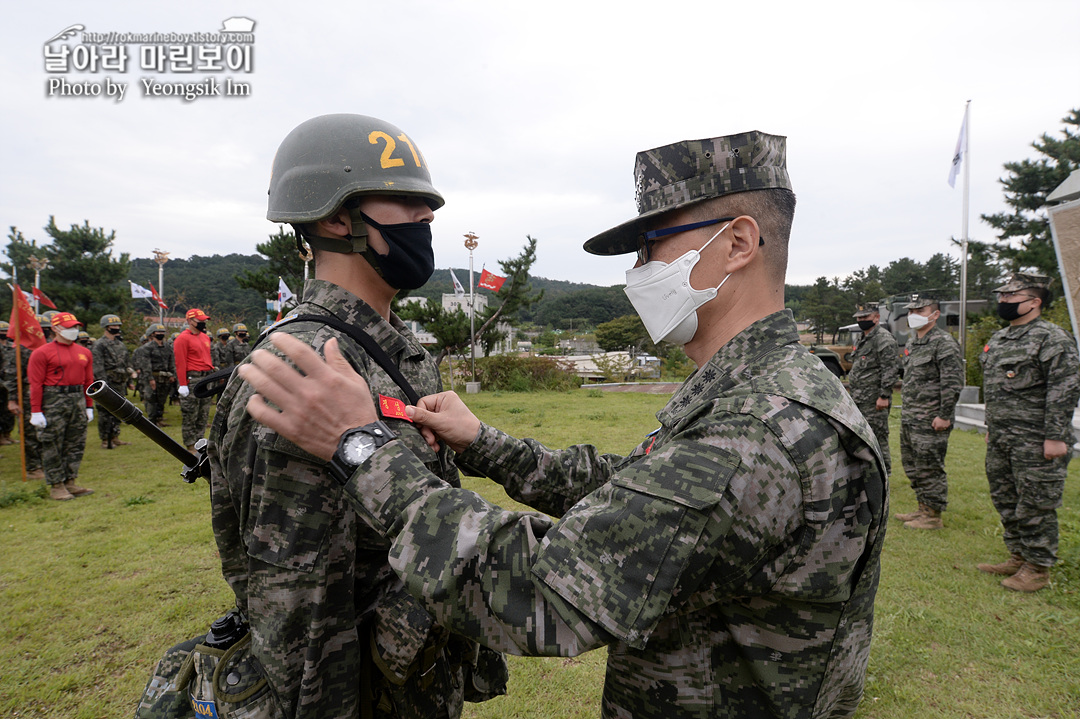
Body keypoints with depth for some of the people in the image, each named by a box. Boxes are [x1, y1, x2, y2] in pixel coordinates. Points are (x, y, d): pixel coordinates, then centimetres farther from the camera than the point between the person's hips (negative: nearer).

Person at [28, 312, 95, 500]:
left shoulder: (84, 353, 11)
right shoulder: (42, 353, -5)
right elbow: (36, 384, -8)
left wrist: (89, 406, 11)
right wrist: (36, 411, -12)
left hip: (78, 400, 6)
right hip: (54, 401, -5)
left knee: (76, 444, 9)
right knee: (53, 446, 2)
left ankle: (70, 482, 20)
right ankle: (56, 486, 12)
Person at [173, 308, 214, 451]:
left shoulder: (205, 337, 16)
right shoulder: (183, 338, -8)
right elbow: (180, 363, -13)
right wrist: (183, 384, -17)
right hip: (192, 379, -8)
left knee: (204, 416, 12)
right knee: (190, 416, -1)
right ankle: (190, 446, 7)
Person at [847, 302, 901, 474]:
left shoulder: (884, 339, -12)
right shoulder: (863, 340, 19)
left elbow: (891, 370, -19)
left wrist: (884, 396, -23)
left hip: (875, 402, -10)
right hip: (859, 400, 10)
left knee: (877, 438, -5)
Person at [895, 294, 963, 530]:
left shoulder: (944, 343, -13)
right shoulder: (912, 343, 15)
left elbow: (953, 383, -18)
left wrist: (944, 416, -19)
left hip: (930, 422, -9)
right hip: (908, 419, 9)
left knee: (930, 469, -1)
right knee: (912, 466, 16)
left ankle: (933, 516, 10)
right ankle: (923, 509, 29)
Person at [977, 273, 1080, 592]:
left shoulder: (1053, 339, -11)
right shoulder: (999, 338, 15)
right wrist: (991, 428, 21)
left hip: (1035, 443, -9)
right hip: (1000, 440, 9)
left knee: (1035, 506, 0)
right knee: (1005, 501, 16)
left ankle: (1038, 568, 13)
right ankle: (1018, 557, 29)